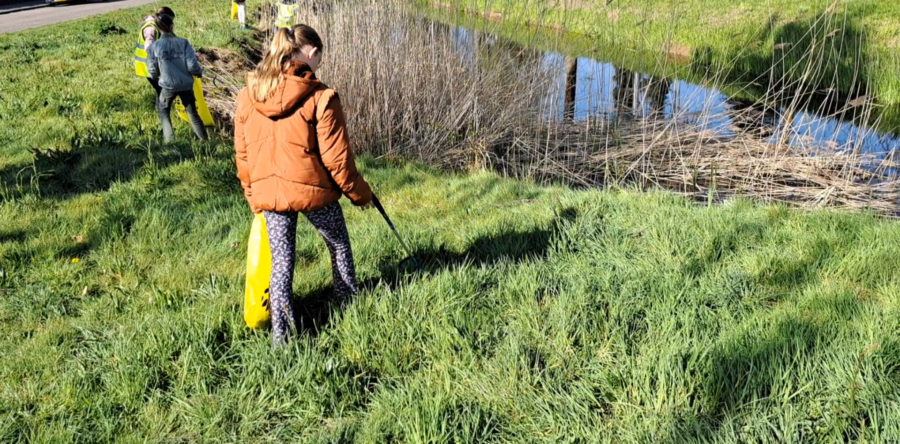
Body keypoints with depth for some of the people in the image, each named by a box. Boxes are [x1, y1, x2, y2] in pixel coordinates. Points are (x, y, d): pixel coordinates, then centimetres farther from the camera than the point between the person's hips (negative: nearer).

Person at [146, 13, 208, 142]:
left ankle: (170, 140, 14)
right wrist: (200, 72, 7)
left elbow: (152, 71, -1)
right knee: (193, 113, 17)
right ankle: (204, 141, 19)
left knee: (164, 111, 23)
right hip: (186, 84, 1)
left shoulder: (154, 47, -8)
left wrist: (156, 77, 21)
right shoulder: (184, 43, -11)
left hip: (168, 86, -1)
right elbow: (192, 65, -14)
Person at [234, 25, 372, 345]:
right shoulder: (320, 97, -14)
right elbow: (336, 157, -12)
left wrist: (252, 193, 20)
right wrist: (359, 192, 2)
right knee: (339, 246, 21)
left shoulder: (247, 96, 1)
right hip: (312, 189, -3)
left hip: (268, 193, 4)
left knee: (280, 260, 11)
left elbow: (242, 154, 7)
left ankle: (281, 334, 8)